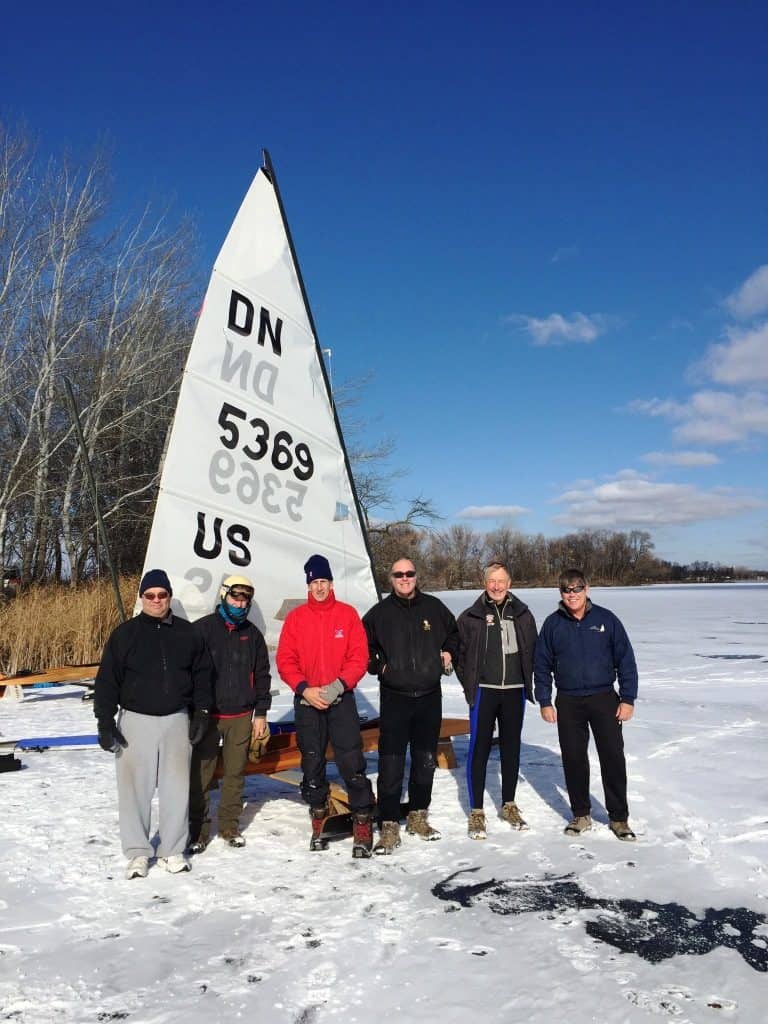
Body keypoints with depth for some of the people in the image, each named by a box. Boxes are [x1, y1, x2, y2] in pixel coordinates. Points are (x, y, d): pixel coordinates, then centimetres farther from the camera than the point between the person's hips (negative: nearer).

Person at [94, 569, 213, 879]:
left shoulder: (187, 633, 5)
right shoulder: (124, 634, 0)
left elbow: (202, 675, 9)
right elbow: (106, 680, 0)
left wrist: (201, 713, 4)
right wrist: (105, 722, -5)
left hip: (177, 720, 1)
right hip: (136, 720, -1)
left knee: (176, 788, 6)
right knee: (134, 787, 2)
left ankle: (173, 850, 19)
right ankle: (138, 852, 16)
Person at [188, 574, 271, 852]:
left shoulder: (252, 634, 8)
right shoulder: (202, 628, -4)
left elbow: (262, 675, 12)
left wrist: (261, 713, 8)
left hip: (241, 717, 3)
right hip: (207, 715, -3)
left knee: (235, 773, 10)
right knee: (201, 775, 1)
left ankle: (230, 825, 24)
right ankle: (198, 829, 15)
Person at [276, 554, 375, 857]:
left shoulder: (348, 614, 0)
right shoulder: (296, 618, 3)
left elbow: (359, 657, -2)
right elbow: (285, 661, 0)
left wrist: (340, 684, -15)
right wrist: (305, 689, -12)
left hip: (341, 699, -2)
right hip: (307, 701, 2)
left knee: (352, 763, -6)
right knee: (312, 764, 11)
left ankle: (363, 826, 5)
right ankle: (318, 823, 28)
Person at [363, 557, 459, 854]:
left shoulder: (434, 607, 5)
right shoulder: (379, 613, -1)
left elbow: (454, 633, 23)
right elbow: (363, 647, 9)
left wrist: (449, 653, 7)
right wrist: (379, 666, -4)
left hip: (429, 697, 3)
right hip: (394, 698, -3)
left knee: (426, 761, 13)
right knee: (390, 765, -6)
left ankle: (418, 817, 30)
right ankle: (389, 828, 3)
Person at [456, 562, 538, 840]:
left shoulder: (522, 614, 5)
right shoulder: (471, 617, -3)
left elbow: (532, 651, 12)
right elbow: (459, 653, 3)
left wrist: (527, 683, 6)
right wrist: (469, 685, 0)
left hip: (514, 692, 3)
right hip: (484, 691, -3)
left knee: (511, 748, 13)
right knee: (479, 749, -1)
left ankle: (509, 805, 28)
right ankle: (476, 812, 9)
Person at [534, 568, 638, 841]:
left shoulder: (606, 619, -4)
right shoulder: (553, 624, 0)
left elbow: (626, 659, -1)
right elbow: (542, 665, 5)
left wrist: (628, 698, -4)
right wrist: (544, 701, 1)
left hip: (604, 698, -1)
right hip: (568, 703, 1)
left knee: (613, 757, 1)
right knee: (573, 759, 8)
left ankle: (619, 817, 16)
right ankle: (580, 814, 23)